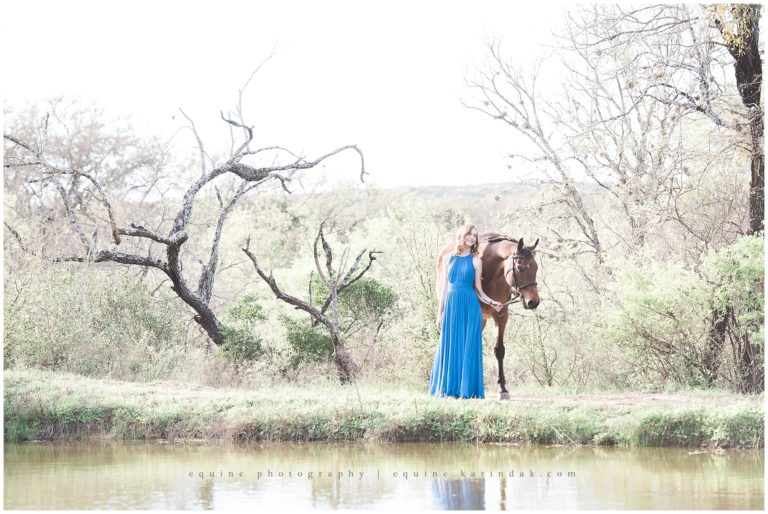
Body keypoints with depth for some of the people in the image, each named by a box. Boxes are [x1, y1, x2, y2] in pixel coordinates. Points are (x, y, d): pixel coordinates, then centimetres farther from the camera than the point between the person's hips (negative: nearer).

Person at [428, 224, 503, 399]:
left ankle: (467, 389, 3)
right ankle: (448, 389, 11)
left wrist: (491, 303, -11)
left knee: (468, 347, -1)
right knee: (449, 347, 4)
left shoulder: (475, 260, 5)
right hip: (451, 305, 2)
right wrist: (440, 314, 8)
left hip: (470, 307, -2)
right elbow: (444, 286, 11)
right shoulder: (448, 258, 10)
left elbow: (478, 290, 6)